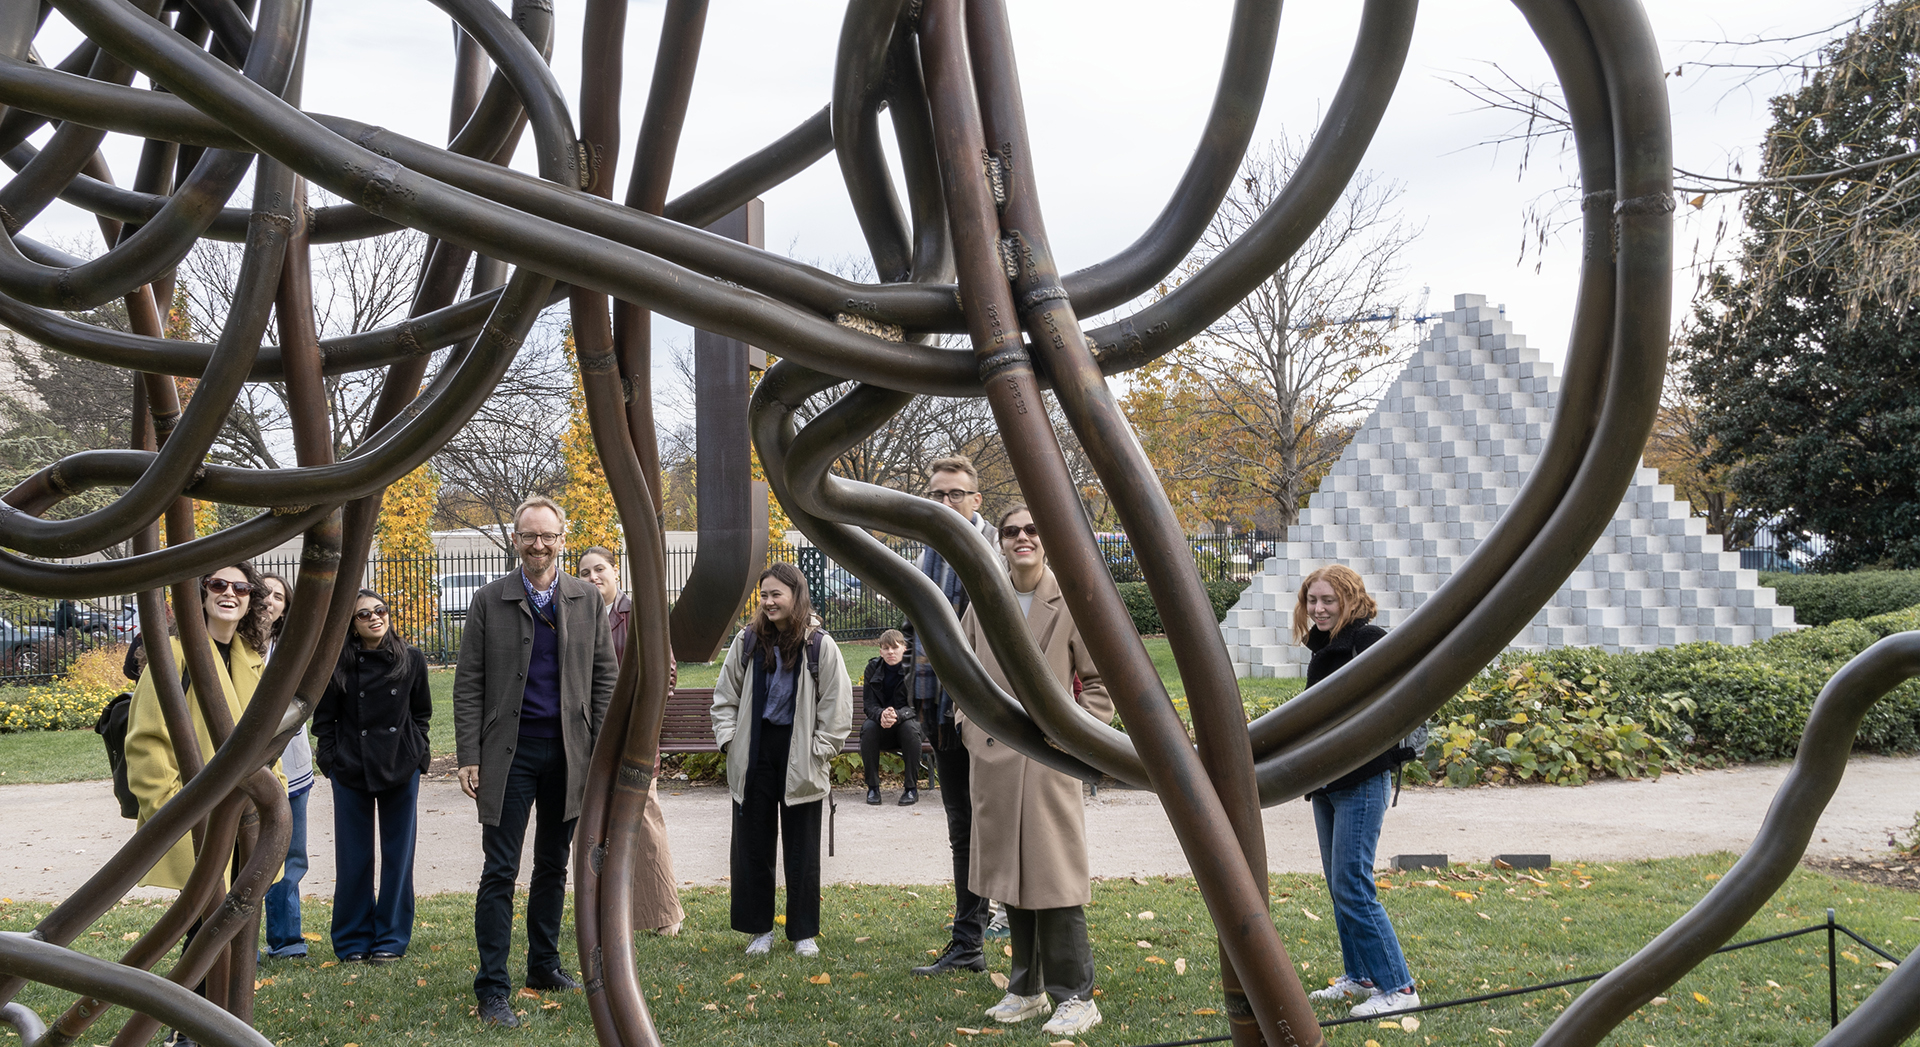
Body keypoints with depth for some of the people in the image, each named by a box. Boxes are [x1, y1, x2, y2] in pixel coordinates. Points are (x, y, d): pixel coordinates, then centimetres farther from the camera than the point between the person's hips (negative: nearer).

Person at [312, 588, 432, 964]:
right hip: (351, 770, -1)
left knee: (398, 854, 6)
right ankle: (353, 941, 18)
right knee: (353, 857, 4)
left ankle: (390, 938, 17)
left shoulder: (412, 660, 3)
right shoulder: (338, 664, -2)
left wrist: (417, 753, 3)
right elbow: (324, 717, 6)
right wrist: (331, 758, -2)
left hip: (401, 768, 1)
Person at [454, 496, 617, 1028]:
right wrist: (469, 758, -9)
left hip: (568, 753, 3)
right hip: (510, 751, -3)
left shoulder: (587, 599, 4)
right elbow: (468, 684, -2)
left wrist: (603, 746, 0)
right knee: (500, 872, -2)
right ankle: (491, 989, 4)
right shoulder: (489, 601, -2)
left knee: (553, 865, 15)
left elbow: (605, 675, 7)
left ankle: (544, 965, 30)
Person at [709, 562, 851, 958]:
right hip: (754, 756, 2)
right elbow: (725, 696, 11)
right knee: (752, 844, 8)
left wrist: (818, 751, -6)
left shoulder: (820, 646, -3)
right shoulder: (747, 641, 4)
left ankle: (804, 932, 18)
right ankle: (759, 929, 21)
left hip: (798, 759, -2)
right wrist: (729, 740, 1)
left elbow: (837, 707, -1)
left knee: (802, 848, 6)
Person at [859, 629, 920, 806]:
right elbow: (869, 704, -10)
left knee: (910, 727, -34)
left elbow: (914, 705, -15)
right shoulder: (873, 668, -5)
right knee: (868, 728, -30)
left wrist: (897, 715, -38)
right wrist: (881, 715, -34)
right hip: (880, 724, 1)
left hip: (905, 720, -1)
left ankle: (912, 788, -22)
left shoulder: (912, 668, -10)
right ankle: (872, 787, -19)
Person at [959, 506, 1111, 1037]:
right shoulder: (983, 603, 8)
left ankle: (1075, 996, 7)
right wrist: (971, 727, 9)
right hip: (994, 759, 5)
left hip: (1048, 759, -4)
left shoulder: (1072, 602, -4)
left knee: (1055, 876, -4)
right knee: (1010, 875, 12)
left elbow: (1102, 680, 0)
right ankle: (1027, 988, 25)